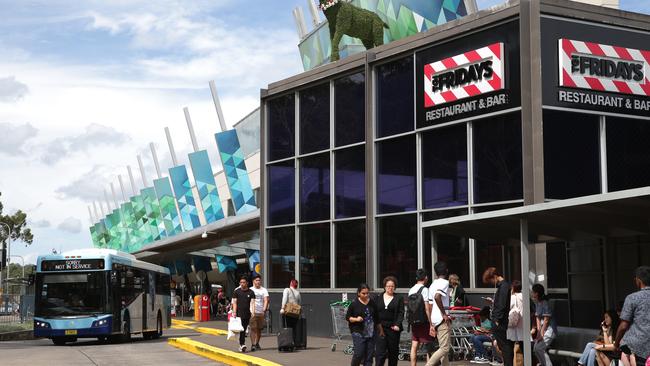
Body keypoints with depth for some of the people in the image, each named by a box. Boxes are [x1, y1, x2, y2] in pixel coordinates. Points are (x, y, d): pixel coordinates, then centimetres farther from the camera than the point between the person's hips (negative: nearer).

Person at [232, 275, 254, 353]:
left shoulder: (251, 292, 5)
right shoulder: (237, 291, 5)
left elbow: (252, 302, -3)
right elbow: (234, 302, 3)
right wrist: (234, 312, -9)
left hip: (247, 314, 2)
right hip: (239, 314, -2)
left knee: (244, 329, 8)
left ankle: (241, 345, 19)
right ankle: (242, 344, -18)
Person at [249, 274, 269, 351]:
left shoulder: (264, 290, 9)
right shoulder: (250, 290, 6)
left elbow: (266, 301, 1)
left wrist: (264, 310, -13)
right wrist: (251, 311, -5)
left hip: (261, 313, 2)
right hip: (253, 312, -2)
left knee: (259, 329, 8)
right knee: (253, 328, -11)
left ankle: (257, 343, 21)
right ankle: (253, 344, -13)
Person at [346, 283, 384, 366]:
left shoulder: (372, 303, 8)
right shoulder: (354, 304, -3)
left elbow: (377, 319, 17)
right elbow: (347, 317, 1)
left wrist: (381, 330, 19)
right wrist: (356, 319, -16)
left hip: (371, 333, 4)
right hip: (358, 333, -4)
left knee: (369, 355, 3)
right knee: (359, 354, -10)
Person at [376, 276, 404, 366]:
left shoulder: (399, 298, 6)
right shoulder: (379, 298, 10)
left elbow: (401, 313, -1)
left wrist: (397, 325, -14)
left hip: (393, 328, 0)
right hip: (381, 328, 0)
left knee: (393, 352, 7)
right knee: (380, 352, -9)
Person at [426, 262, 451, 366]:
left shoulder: (433, 285, 17)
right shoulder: (444, 282, -8)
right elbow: (437, 297, -27)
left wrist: (431, 324, 19)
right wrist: (444, 314, -18)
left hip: (435, 320, 9)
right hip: (442, 319, -9)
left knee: (445, 347, 15)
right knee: (444, 348, -9)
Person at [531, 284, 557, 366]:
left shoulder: (545, 304, -18)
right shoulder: (537, 303, 7)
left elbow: (546, 320, -17)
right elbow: (537, 318, 6)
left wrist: (541, 334, -15)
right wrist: (538, 331, -3)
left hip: (549, 329, -8)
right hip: (542, 328, 8)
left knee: (539, 348, -16)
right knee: (535, 349, 3)